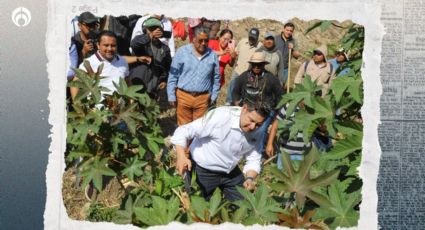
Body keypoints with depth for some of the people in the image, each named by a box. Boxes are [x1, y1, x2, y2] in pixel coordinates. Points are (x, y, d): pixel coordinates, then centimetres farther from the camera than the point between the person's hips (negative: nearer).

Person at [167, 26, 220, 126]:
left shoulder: (212, 55, 2)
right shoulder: (182, 52, -5)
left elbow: (216, 78, 12)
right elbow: (173, 76, -2)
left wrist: (214, 97, 11)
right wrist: (171, 96, -3)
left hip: (203, 98, 2)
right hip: (183, 96, -1)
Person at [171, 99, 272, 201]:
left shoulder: (255, 133, -12)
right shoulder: (220, 116, -31)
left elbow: (254, 159, -1)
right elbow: (184, 131, -29)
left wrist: (250, 178, -21)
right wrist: (181, 156, -45)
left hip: (231, 172, 6)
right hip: (203, 171, -5)